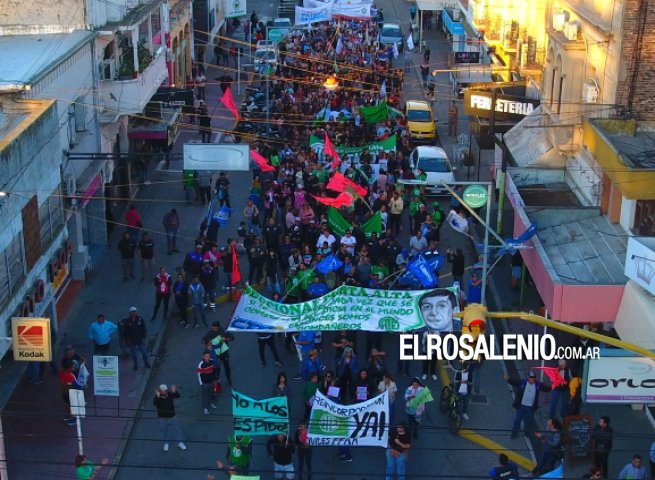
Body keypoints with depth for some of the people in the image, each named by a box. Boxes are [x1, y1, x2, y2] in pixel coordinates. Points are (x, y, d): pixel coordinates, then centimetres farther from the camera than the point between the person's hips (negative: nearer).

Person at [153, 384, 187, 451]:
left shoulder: (170, 394, -14)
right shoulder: (157, 397, -18)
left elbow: (178, 396, -27)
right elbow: (154, 403, -36)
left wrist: (174, 391, -48)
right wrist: (157, 397, -52)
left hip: (172, 417, 1)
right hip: (163, 418, -1)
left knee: (177, 430, 12)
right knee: (164, 432, 18)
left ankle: (180, 442, 31)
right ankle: (166, 443, 41)